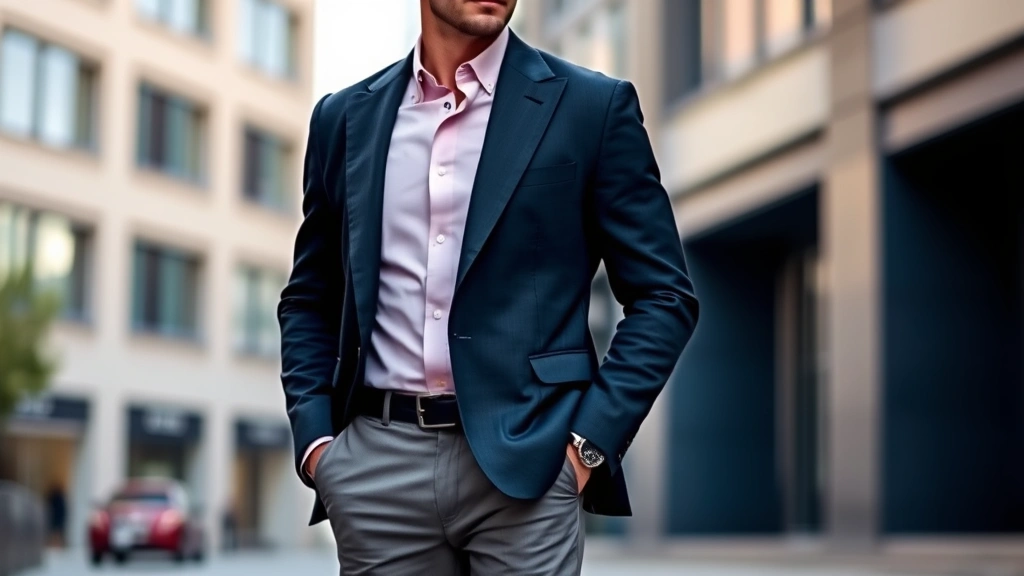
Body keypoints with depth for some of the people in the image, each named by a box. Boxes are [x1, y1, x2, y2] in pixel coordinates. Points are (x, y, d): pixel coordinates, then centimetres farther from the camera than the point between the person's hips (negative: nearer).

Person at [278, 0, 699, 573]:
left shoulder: (592, 106, 1)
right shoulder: (345, 117, 10)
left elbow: (664, 296, 1)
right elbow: (310, 300, 17)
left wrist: (592, 439, -8)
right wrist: (315, 435, 4)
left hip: (525, 458, -2)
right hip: (377, 464, 3)